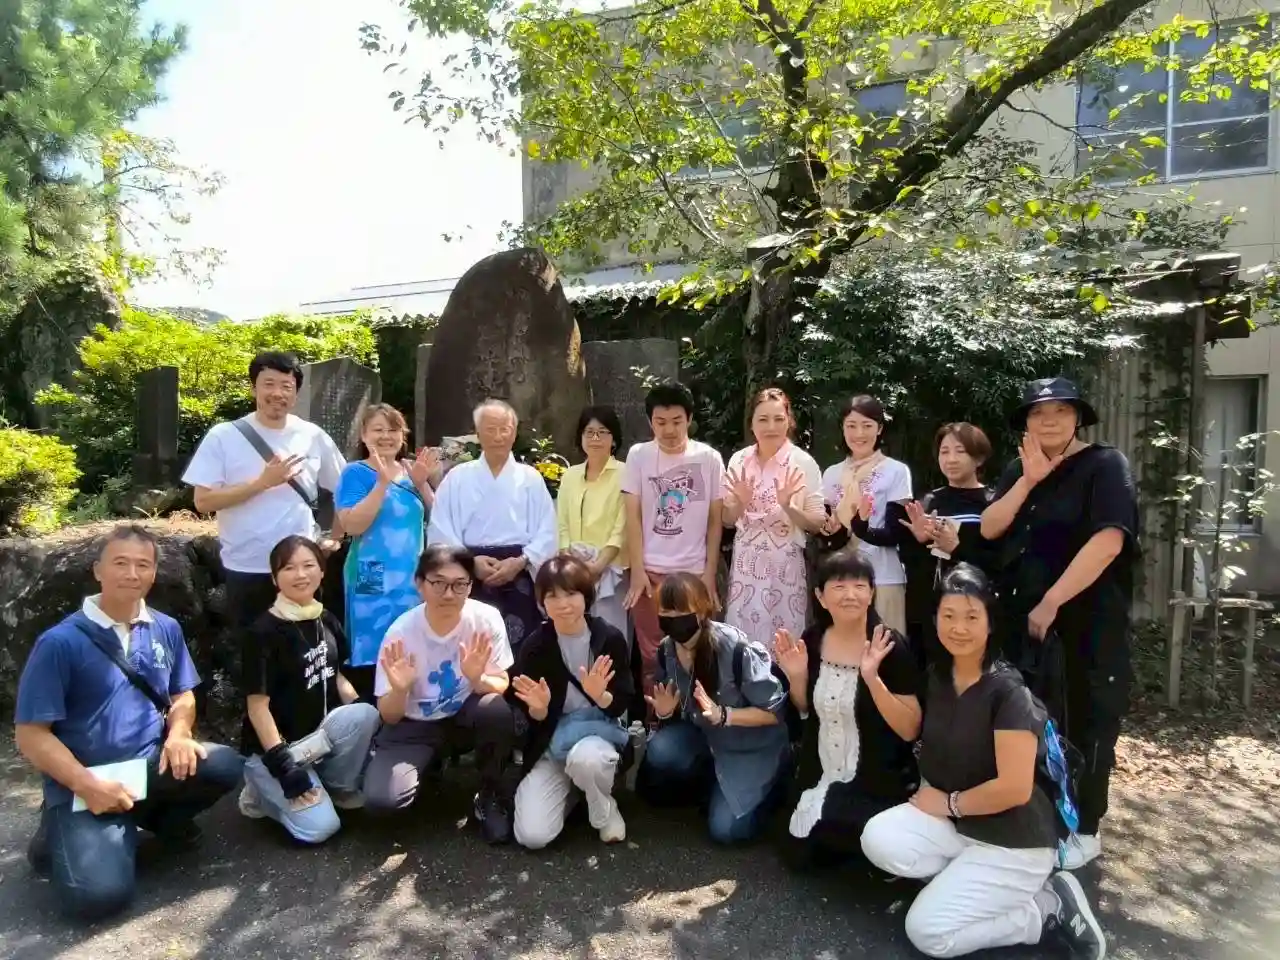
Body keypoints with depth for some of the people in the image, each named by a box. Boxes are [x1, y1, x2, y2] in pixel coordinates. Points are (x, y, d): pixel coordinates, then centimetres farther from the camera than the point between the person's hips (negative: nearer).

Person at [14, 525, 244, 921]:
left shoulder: (166, 629, 3)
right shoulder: (60, 641, -12)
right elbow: (31, 734, -10)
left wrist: (179, 733, -10)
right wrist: (88, 785, -20)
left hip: (151, 764, 4)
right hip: (84, 782, -4)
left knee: (225, 766, -24)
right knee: (100, 894, -23)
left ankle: (162, 816, 9)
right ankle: (61, 837, 12)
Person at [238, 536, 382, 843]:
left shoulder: (327, 621, 3)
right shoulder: (264, 631, -17)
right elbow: (257, 704, -17)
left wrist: (361, 710, -6)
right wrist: (280, 763, -22)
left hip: (317, 735, 6)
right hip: (272, 746, -5)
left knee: (366, 715, -25)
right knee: (319, 827, -18)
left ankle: (337, 786, -1)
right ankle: (264, 792, 9)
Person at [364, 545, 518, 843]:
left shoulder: (486, 618, -19)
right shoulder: (401, 631, -19)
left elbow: (501, 686, -12)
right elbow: (389, 717, -12)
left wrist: (478, 678, -35)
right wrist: (399, 689, -36)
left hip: (466, 716, 0)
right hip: (414, 726, 0)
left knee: (498, 711, -34)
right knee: (380, 797, -24)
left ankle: (491, 796, -5)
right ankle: (431, 764, 12)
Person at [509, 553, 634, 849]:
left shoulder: (610, 638, -13)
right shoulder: (535, 646, -10)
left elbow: (622, 705, -7)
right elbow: (536, 719, -2)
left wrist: (600, 695, -29)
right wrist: (538, 706, -26)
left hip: (599, 730, -1)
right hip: (551, 742, 2)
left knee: (586, 758, -39)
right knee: (532, 836, -15)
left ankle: (606, 812, -3)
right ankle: (570, 788, 17)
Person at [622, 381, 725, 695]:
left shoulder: (709, 458, 1)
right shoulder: (638, 455, 1)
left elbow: (715, 519, 4)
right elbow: (633, 516, 0)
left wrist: (710, 573, 0)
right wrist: (637, 570, -5)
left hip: (694, 572, 0)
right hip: (650, 572, 0)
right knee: (652, 655, 6)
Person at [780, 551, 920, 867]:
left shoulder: (891, 648, -19)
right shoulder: (812, 639, -5)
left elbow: (910, 730, -20)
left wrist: (872, 677, -33)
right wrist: (796, 676, -11)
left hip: (878, 782, -5)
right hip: (820, 775, 5)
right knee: (805, 851, 5)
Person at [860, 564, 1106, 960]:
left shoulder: (1008, 691, -21)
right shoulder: (936, 677, 1)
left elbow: (1015, 788, -25)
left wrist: (950, 802, -12)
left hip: (1013, 843, -6)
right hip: (953, 822, 6)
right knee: (879, 838, -20)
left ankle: (1049, 910, 3)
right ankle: (966, 878, 1)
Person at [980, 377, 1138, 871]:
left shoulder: (1105, 464, -8)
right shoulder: (1018, 470, 11)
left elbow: (1108, 540, -20)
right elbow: (989, 528, 0)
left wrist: (1052, 602, -20)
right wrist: (1029, 481, -11)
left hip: (1085, 619, -5)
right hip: (1021, 617, 5)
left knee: (1082, 723, 6)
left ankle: (1084, 830, 22)